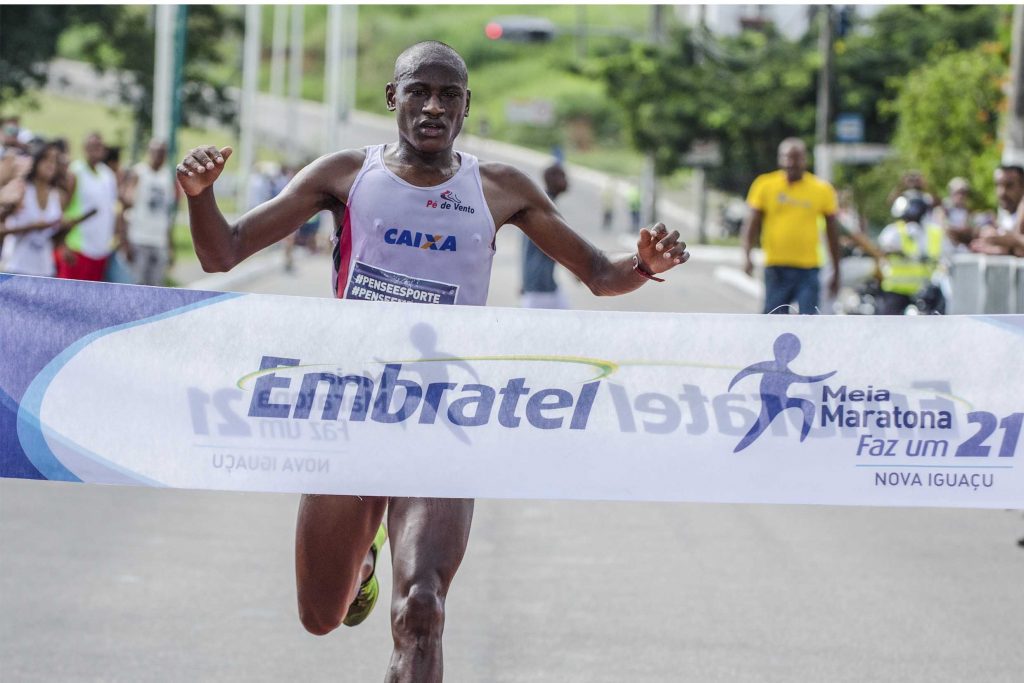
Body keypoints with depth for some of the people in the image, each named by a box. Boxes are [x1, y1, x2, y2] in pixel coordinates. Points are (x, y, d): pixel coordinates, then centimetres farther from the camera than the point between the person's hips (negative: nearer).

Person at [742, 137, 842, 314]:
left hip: (808, 268, 0)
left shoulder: (822, 190, 3)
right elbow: (753, 223, 4)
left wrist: (836, 271, 12)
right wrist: (747, 255, -11)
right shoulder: (765, 185, 3)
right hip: (776, 268, 0)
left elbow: (832, 231, 11)